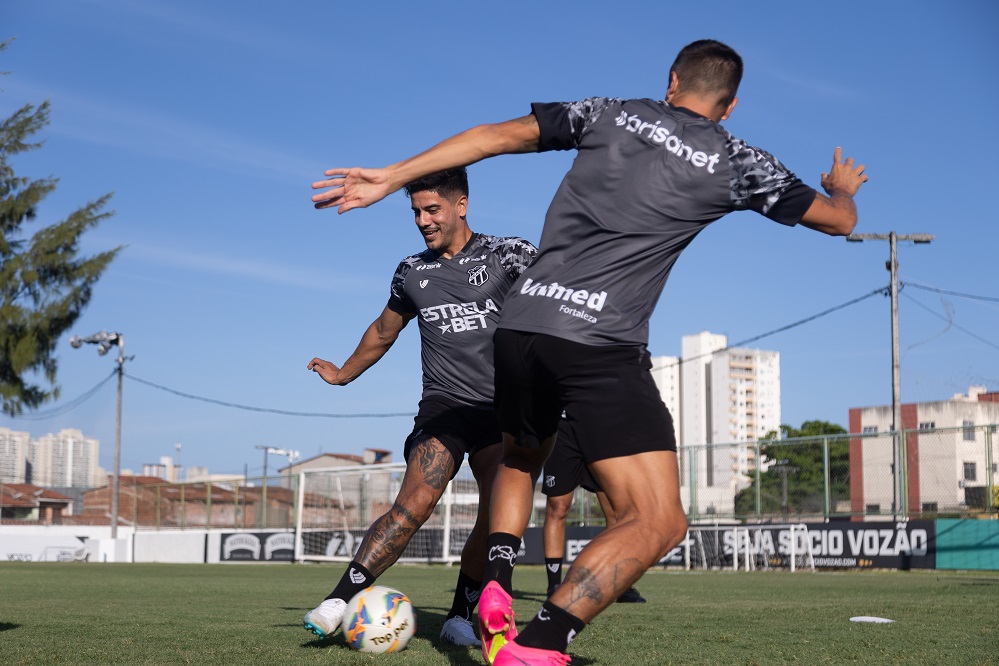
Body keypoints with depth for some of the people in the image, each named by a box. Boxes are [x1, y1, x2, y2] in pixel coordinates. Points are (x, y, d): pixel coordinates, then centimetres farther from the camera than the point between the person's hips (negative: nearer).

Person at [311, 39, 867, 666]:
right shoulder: (738, 162, 10)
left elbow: (501, 135, 11)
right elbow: (839, 219, 22)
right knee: (658, 522, -5)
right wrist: (844, 186, 46)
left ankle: (496, 586, 8)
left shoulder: (609, 113, 16)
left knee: (521, 460, 32)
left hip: (520, 325, 5)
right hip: (601, 346, -5)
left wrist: (389, 178, 14)